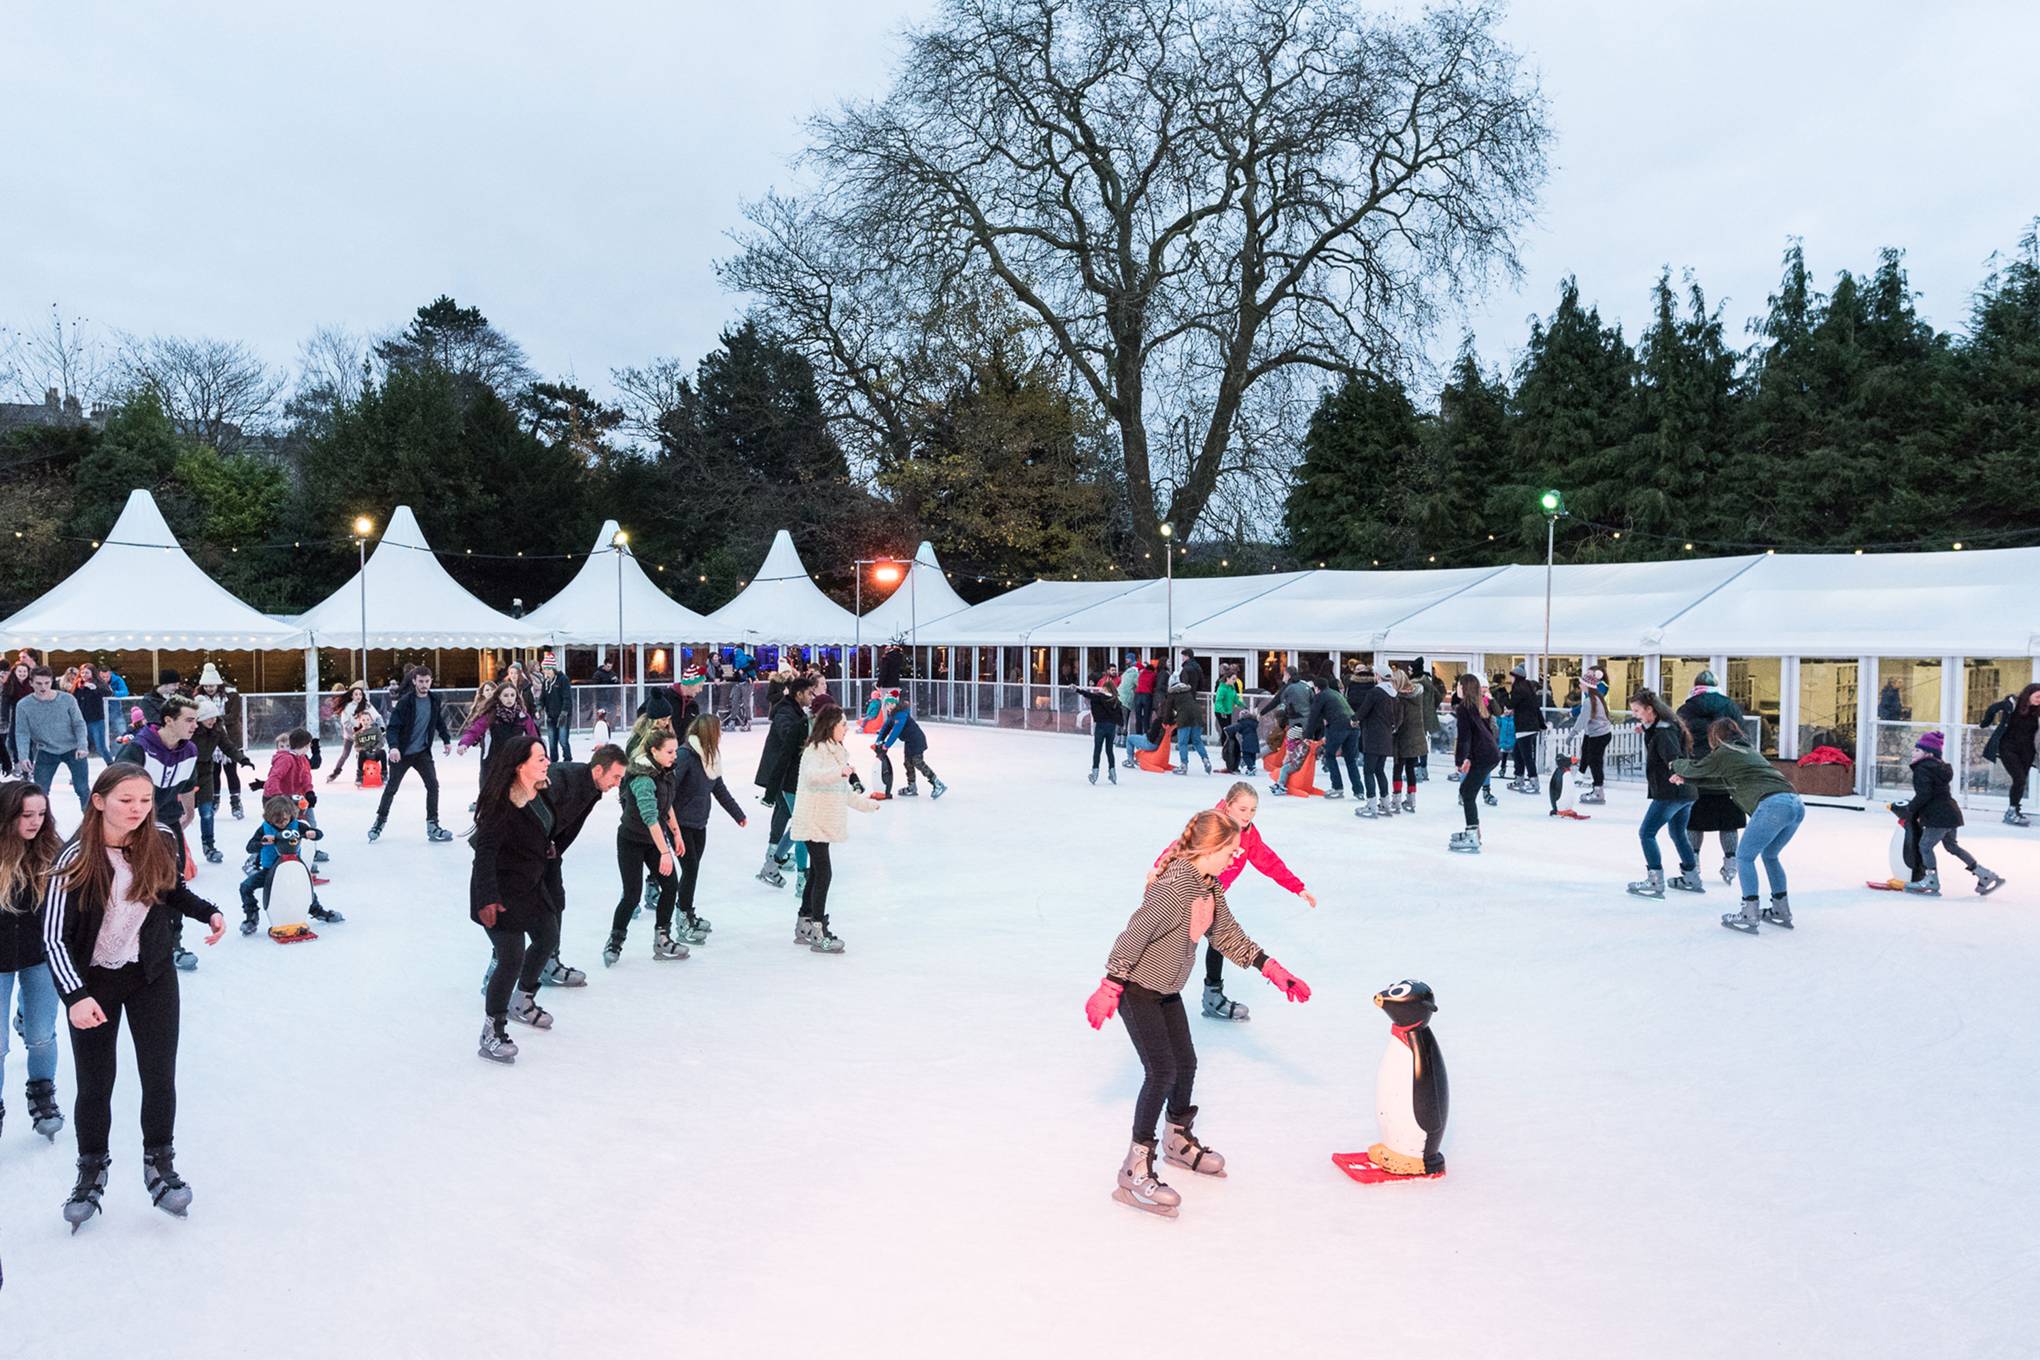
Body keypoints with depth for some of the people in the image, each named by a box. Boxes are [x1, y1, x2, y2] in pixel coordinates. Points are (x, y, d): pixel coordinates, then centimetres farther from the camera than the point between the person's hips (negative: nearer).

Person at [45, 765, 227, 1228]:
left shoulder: (163, 841, -10)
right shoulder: (76, 859, -19)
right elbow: (55, 936, -17)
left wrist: (208, 912, -9)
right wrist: (76, 995, -27)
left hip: (152, 974, 2)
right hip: (93, 981, -2)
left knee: (159, 1076, 6)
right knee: (94, 1083, 7)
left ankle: (159, 1163, 27)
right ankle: (92, 1169, 30)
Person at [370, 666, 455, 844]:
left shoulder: (434, 700, -2)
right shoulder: (405, 702, -16)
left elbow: (439, 721, 15)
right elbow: (393, 726, -19)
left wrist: (446, 740, 19)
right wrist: (393, 747, -32)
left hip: (423, 752, 3)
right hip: (402, 753, -3)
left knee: (433, 785, -9)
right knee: (391, 788, 8)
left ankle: (432, 826, -3)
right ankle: (380, 821, 27)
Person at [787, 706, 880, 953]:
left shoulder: (835, 752, 15)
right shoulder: (814, 751, -14)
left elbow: (844, 791, 24)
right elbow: (812, 775, -35)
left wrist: (868, 804, 31)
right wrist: (839, 771, -45)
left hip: (825, 823, 10)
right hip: (812, 823, -10)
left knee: (816, 873, 15)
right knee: (823, 873, -10)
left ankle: (804, 927, 26)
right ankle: (819, 933, -5)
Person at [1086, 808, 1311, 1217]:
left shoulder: (1210, 885, 0)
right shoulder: (1176, 887, -30)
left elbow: (1228, 935, 11)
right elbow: (1135, 935, -30)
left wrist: (1273, 970, 9)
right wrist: (1109, 989, -28)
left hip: (1168, 989, 9)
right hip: (1137, 988, -9)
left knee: (1186, 1064, 17)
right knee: (1162, 1071, -12)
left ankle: (1179, 1140, 40)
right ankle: (1136, 1170, -4)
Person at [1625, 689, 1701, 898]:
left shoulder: (1663, 732, -19)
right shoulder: (1657, 727, 10)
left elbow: (1673, 753, -36)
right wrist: (1644, 726, 53)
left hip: (1670, 792, -11)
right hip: (1685, 791, 11)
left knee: (1646, 832, -7)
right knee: (1678, 834, 24)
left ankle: (1655, 883, -10)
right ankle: (1692, 879, 34)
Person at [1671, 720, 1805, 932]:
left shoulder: (1724, 753, 7)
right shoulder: (1747, 751, 31)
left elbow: (1696, 768, 20)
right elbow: (1710, 771, 40)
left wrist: (1676, 764, 39)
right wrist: (1683, 776, 43)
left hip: (1773, 804, -8)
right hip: (1796, 804, 8)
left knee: (1744, 856, 2)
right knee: (1769, 855, 24)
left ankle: (1749, 916, -3)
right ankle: (1782, 912, 25)